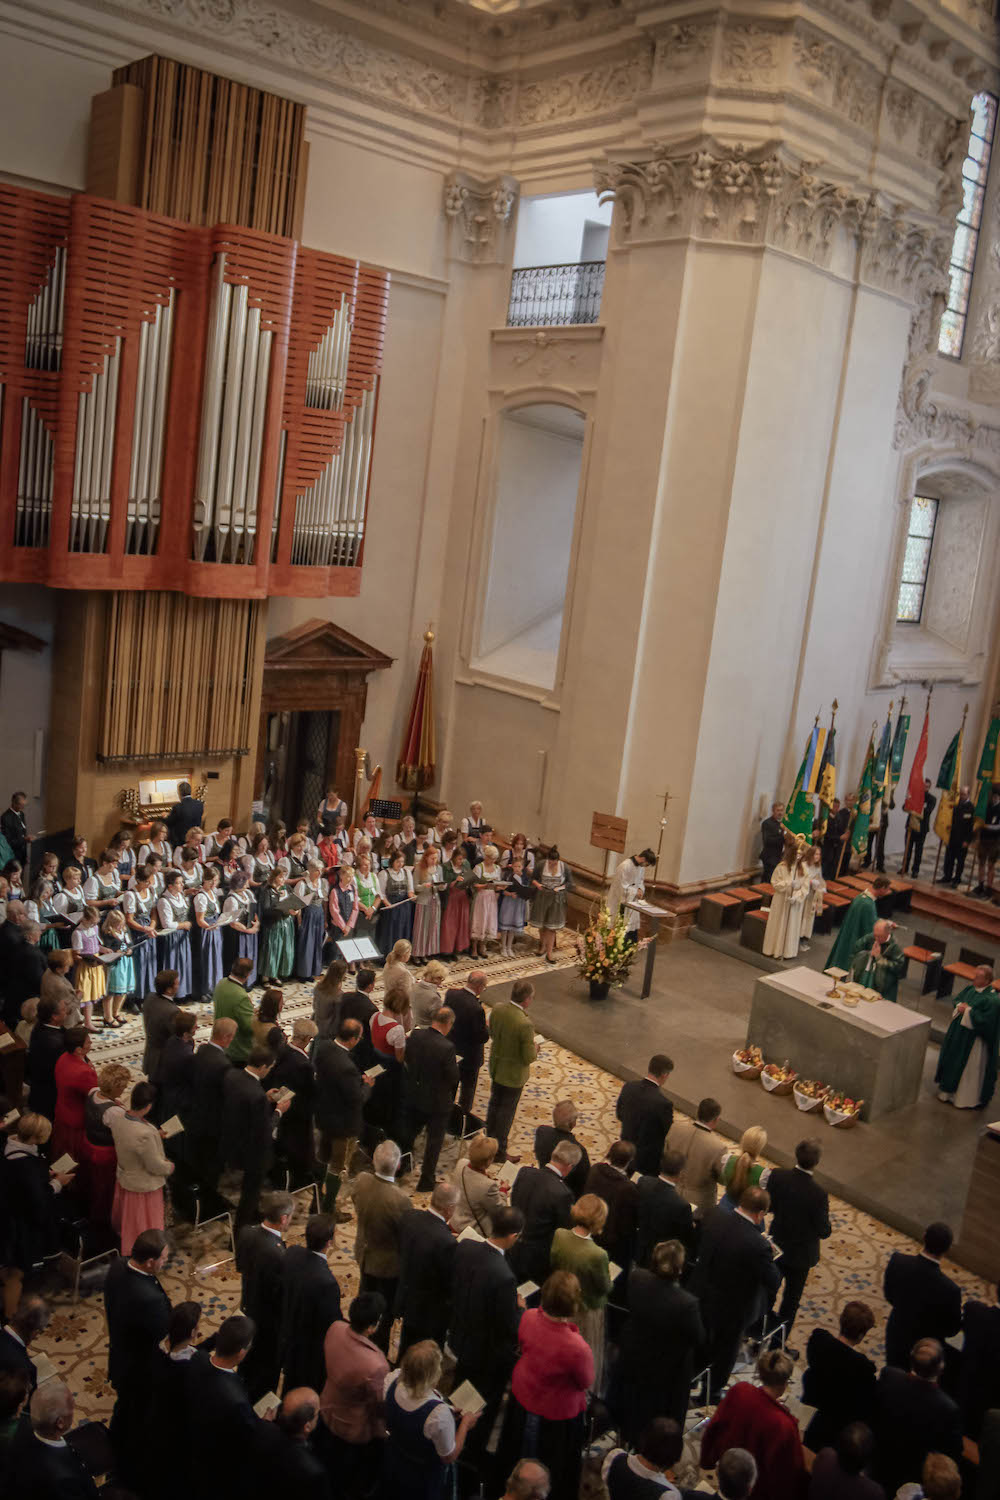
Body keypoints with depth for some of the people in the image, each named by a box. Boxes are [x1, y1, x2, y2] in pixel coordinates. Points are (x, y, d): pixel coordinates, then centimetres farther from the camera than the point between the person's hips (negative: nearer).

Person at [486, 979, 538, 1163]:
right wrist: (535, 1048, -4)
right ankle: (499, 1150, 28)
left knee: (494, 1103, 25)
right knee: (507, 1110, 13)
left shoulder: (497, 1008, -14)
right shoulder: (525, 1025, -34)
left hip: (496, 1066, 6)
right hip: (514, 1073, -6)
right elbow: (529, 1058, -25)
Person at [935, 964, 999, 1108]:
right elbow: (957, 999, 13)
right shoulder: (970, 988, 0)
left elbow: (984, 1021, -28)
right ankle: (949, 1089, 41)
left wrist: (968, 1010, -21)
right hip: (957, 1033, 9)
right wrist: (960, 1006, -8)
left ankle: (966, 1098, 23)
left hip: (973, 1040, -9)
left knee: (969, 1068, 6)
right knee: (952, 1060, 22)